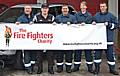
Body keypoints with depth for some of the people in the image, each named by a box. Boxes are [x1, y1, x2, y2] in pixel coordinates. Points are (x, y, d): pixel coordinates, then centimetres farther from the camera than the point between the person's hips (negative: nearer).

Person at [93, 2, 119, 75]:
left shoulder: (111, 16, 2)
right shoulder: (96, 15, 9)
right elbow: (93, 23, 20)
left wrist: (109, 24, -13)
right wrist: (93, 23, -2)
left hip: (109, 39, -2)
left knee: (110, 54, 4)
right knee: (97, 53, 6)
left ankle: (112, 69, 18)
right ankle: (97, 68, 19)